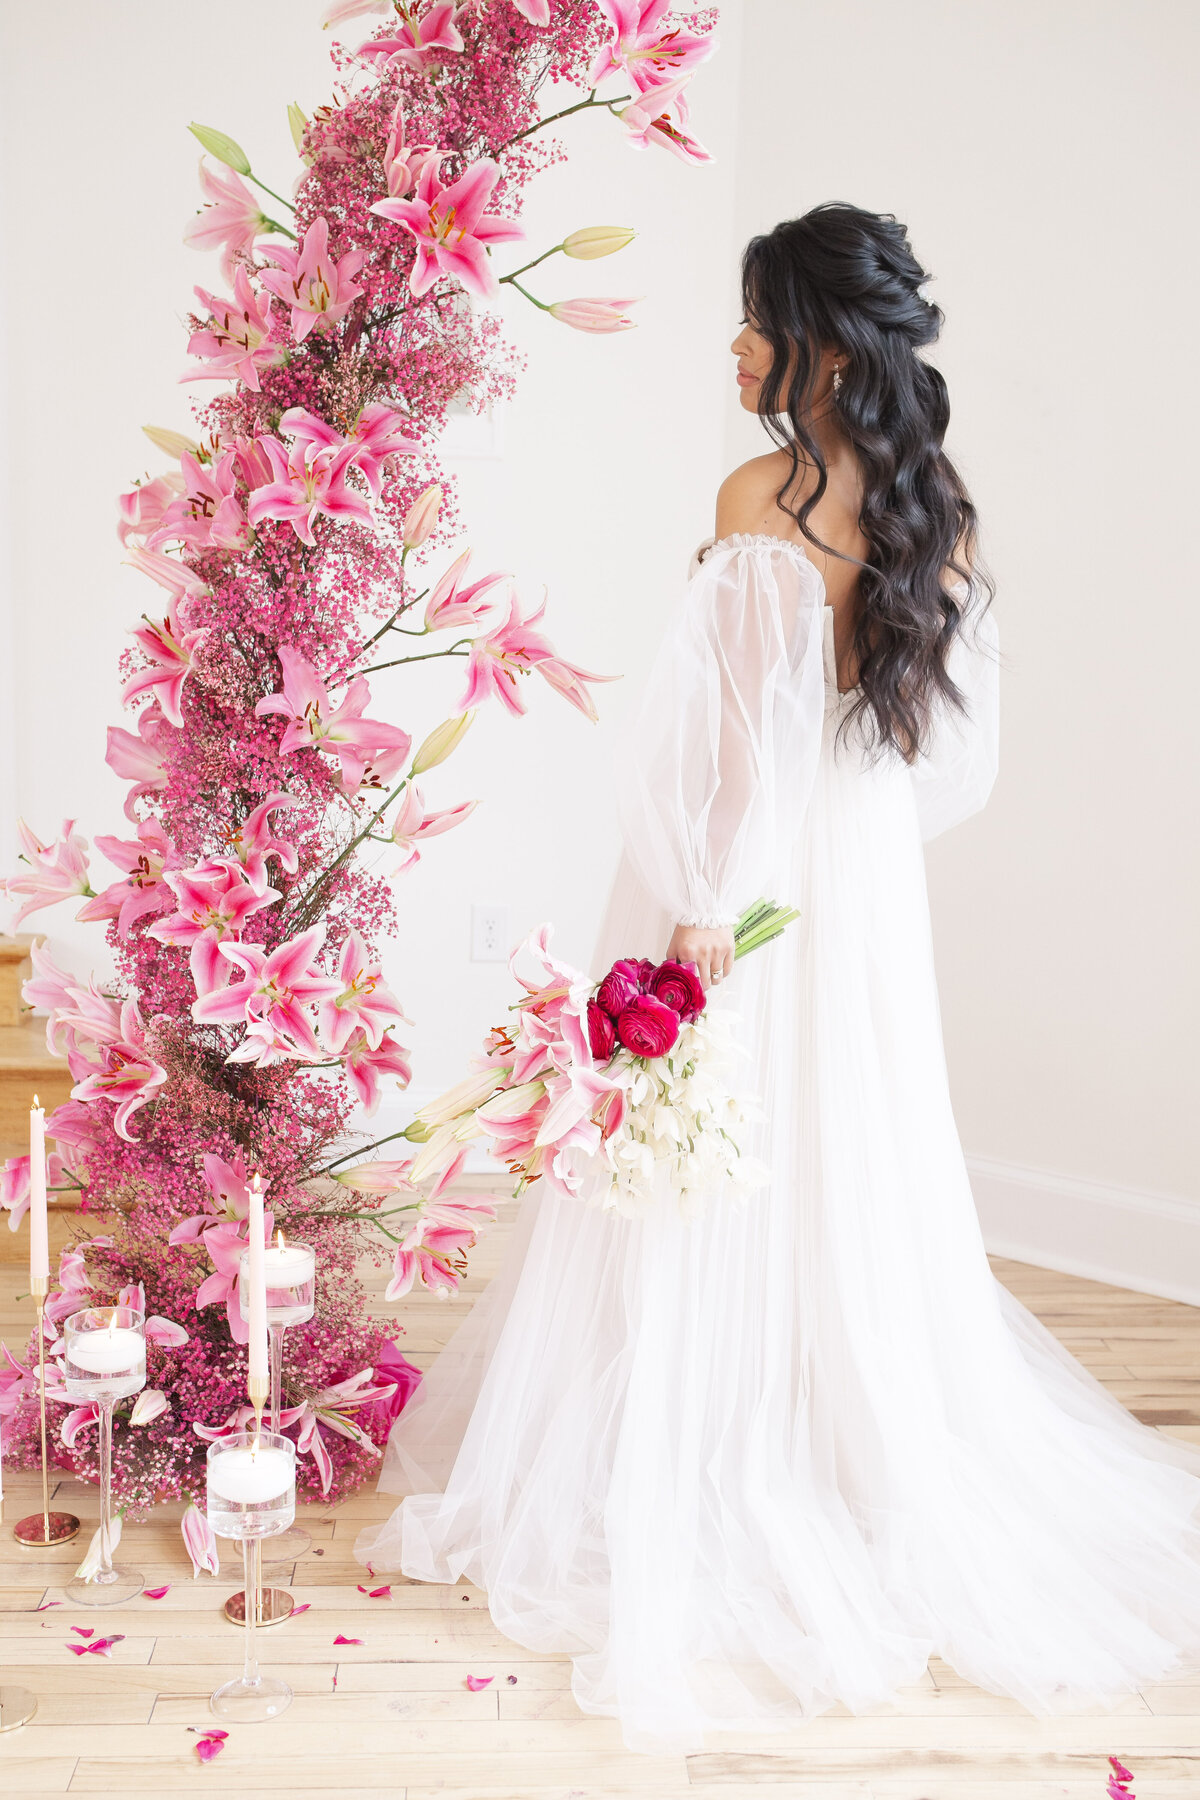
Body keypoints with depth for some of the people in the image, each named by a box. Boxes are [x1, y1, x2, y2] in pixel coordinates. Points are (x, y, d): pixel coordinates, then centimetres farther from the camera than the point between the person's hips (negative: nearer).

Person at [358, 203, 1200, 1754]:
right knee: (852, 1176, 16)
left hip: (750, 891, -6)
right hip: (868, 898, 6)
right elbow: (960, 758, 9)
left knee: (718, 1189, 5)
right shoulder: (939, 514, 5)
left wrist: (705, 910, -16)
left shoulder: (762, 494, -14)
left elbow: (747, 731, -19)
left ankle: (695, 1495, 18)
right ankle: (880, 1468, 28)